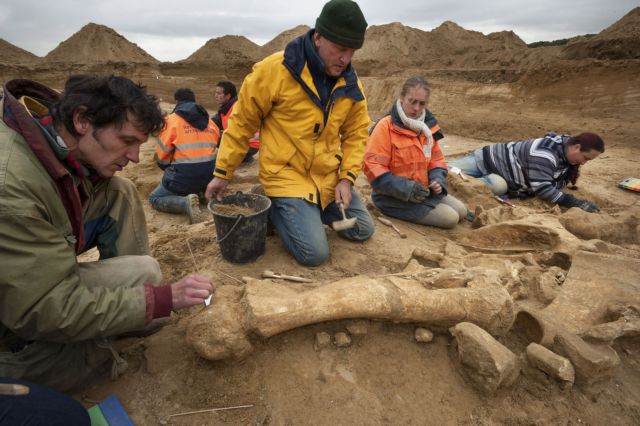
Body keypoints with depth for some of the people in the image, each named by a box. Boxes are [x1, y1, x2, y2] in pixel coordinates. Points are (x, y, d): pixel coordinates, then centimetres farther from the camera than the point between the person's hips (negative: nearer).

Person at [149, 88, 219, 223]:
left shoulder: (172, 120, -2)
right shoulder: (210, 122, 12)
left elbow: (162, 154, 2)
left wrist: (169, 168, 22)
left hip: (183, 175, -5)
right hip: (208, 175, 6)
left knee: (155, 199, 12)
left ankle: (186, 203, -16)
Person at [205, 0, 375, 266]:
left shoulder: (350, 82, 0)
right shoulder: (274, 70, -16)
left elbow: (356, 133, 7)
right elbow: (241, 124, -8)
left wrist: (347, 178, -7)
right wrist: (222, 173, -3)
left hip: (329, 178, 6)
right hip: (286, 176, -6)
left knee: (363, 231, 14)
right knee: (314, 253, -13)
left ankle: (307, 210, 26)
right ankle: (274, 208, 12)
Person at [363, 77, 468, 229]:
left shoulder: (428, 126, 5)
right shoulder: (386, 126, -17)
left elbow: (436, 159, 15)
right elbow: (372, 165, -22)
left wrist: (438, 180, -7)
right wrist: (405, 189, -25)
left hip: (422, 191, 8)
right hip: (394, 196, -7)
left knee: (461, 211, 9)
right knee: (450, 218, -13)